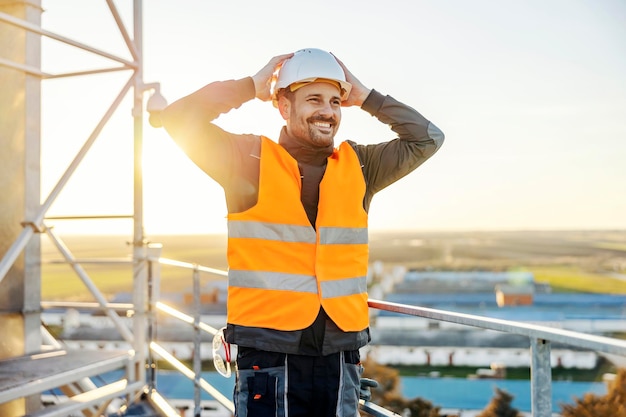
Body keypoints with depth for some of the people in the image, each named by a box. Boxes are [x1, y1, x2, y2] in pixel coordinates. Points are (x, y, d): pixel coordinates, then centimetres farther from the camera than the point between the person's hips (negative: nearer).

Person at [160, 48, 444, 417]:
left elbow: (428, 138, 10)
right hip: (268, 355, -4)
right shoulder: (249, 158, -3)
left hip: (340, 356, 4)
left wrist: (364, 96, 4)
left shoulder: (359, 166, 8)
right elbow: (179, 119, -10)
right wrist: (252, 86, -5)